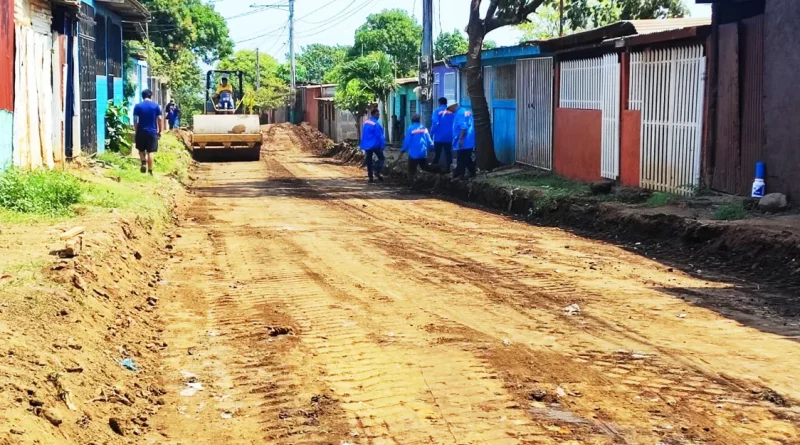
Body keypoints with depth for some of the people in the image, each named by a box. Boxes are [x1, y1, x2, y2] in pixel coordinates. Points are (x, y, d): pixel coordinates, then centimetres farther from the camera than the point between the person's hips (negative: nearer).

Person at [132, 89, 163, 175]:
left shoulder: (137, 106, -1)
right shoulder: (156, 106, -1)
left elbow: (135, 120, -2)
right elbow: (160, 119, -2)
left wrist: (136, 131, 8)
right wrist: (160, 131, 5)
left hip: (141, 131, 1)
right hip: (152, 132, -1)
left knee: (141, 149, 20)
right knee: (150, 152, 2)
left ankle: (143, 163, 1)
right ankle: (150, 170, 2)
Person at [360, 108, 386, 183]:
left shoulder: (366, 122, 7)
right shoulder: (376, 124, -17)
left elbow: (363, 135, 13)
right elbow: (380, 136, -16)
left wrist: (363, 145, 18)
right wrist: (382, 146, -11)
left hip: (367, 145, 7)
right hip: (375, 145, -7)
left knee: (369, 161, 9)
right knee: (382, 158, 9)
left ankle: (371, 177, 9)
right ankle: (377, 171, -10)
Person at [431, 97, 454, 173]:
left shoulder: (437, 111, -7)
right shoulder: (451, 111, 3)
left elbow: (435, 123, -16)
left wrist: (432, 132, -5)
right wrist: (452, 133, 15)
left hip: (439, 136, -3)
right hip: (449, 136, 3)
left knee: (437, 153, 5)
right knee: (448, 152, 8)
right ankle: (448, 168, 8)